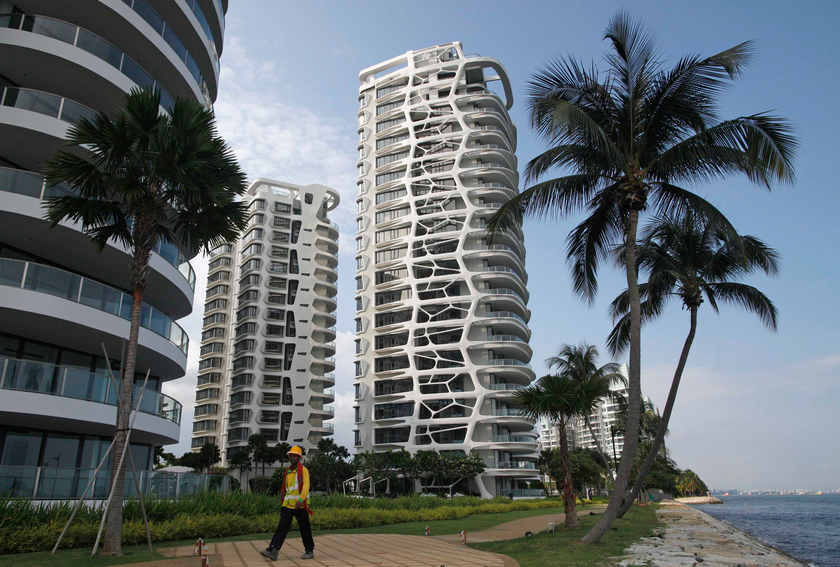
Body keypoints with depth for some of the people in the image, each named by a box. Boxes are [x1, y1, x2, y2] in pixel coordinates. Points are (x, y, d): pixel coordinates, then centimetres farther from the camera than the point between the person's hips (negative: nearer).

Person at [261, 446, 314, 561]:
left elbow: (306, 487, -17)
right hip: (287, 505, 5)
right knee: (282, 527, -7)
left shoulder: (303, 470, -7)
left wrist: (300, 500, -28)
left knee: (305, 529, 5)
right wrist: (284, 499, 22)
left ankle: (309, 551, 19)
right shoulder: (288, 472, 13)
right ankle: (272, 551, -13)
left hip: (300, 506, -5)